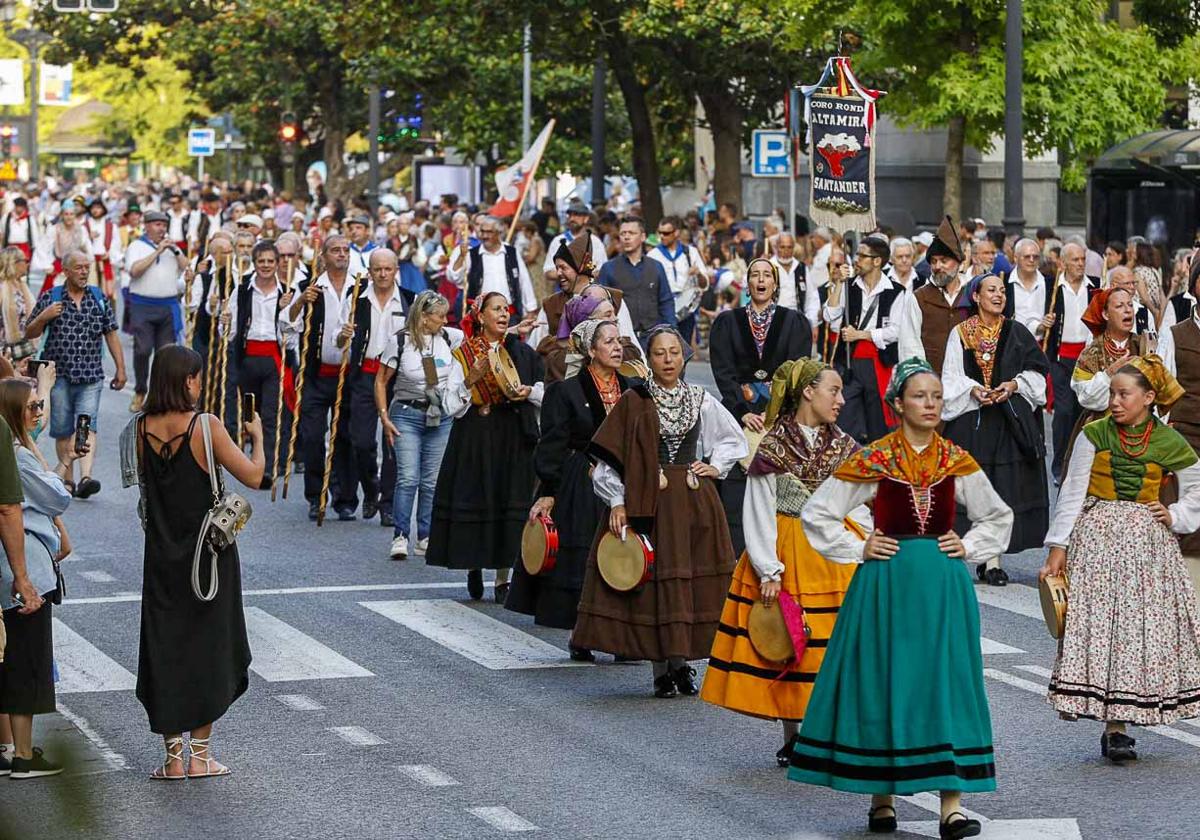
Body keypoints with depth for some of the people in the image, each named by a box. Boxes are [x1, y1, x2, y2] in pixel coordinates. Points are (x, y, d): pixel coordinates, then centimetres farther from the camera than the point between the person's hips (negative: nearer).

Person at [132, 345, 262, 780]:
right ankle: (200, 755, 14)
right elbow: (253, 476, -12)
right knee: (208, 646, 10)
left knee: (164, 648, 9)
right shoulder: (206, 426, -15)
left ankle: (173, 756, 8)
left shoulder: (142, 428, -4)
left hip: (161, 556, 3)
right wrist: (257, 437, 5)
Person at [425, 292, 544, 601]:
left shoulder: (521, 351, 8)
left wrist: (528, 392, -5)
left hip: (512, 436, 1)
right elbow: (451, 407, -2)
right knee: (473, 500, -3)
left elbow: (544, 392, 15)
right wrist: (471, 380, -15)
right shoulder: (464, 354, 3)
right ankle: (473, 566, 18)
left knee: (509, 500, -3)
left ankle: (502, 578, 4)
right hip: (474, 435, -1)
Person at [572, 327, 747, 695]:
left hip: (696, 502, 3)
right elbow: (610, 458, -2)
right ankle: (662, 669, 3)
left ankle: (682, 662, 13)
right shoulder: (634, 402, -1)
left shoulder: (701, 401, 8)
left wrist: (716, 466, 7)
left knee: (696, 579, 1)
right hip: (648, 501, -3)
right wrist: (616, 502, -10)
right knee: (655, 580, -4)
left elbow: (734, 441, 22)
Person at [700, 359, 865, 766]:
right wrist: (769, 571, -12)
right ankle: (792, 738, 14)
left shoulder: (845, 447, 8)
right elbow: (759, 515, -5)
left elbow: (859, 511, 13)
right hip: (789, 556, -3)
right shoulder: (774, 446, -5)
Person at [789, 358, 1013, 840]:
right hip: (886, 584, -2)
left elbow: (999, 517, 21)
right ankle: (882, 798, 15)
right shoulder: (872, 461, -1)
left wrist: (969, 547, 6)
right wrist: (858, 550, -2)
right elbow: (816, 514, 4)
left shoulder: (957, 462, 6)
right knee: (884, 684, 2)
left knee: (946, 680, -5)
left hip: (943, 587, 2)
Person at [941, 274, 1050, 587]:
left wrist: (1014, 385, -11)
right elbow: (951, 378, 2)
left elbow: (1037, 370, 6)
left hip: (1010, 419, 1)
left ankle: (991, 558, 2)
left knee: (1005, 487, -2)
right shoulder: (960, 334, 5)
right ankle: (989, 558, 0)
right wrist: (974, 390, -15)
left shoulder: (1017, 332, 8)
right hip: (971, 418, -1)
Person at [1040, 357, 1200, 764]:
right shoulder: (1094, 434, -1)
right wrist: (1058, 547, -5)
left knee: (1144, 626, -1)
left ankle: (1116, 726, 6)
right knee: (1099, 623, -8)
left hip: (1148, 543, 1)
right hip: (1098, 539, -1)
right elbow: (1072, 493, 0)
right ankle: (1114, 727, -5)